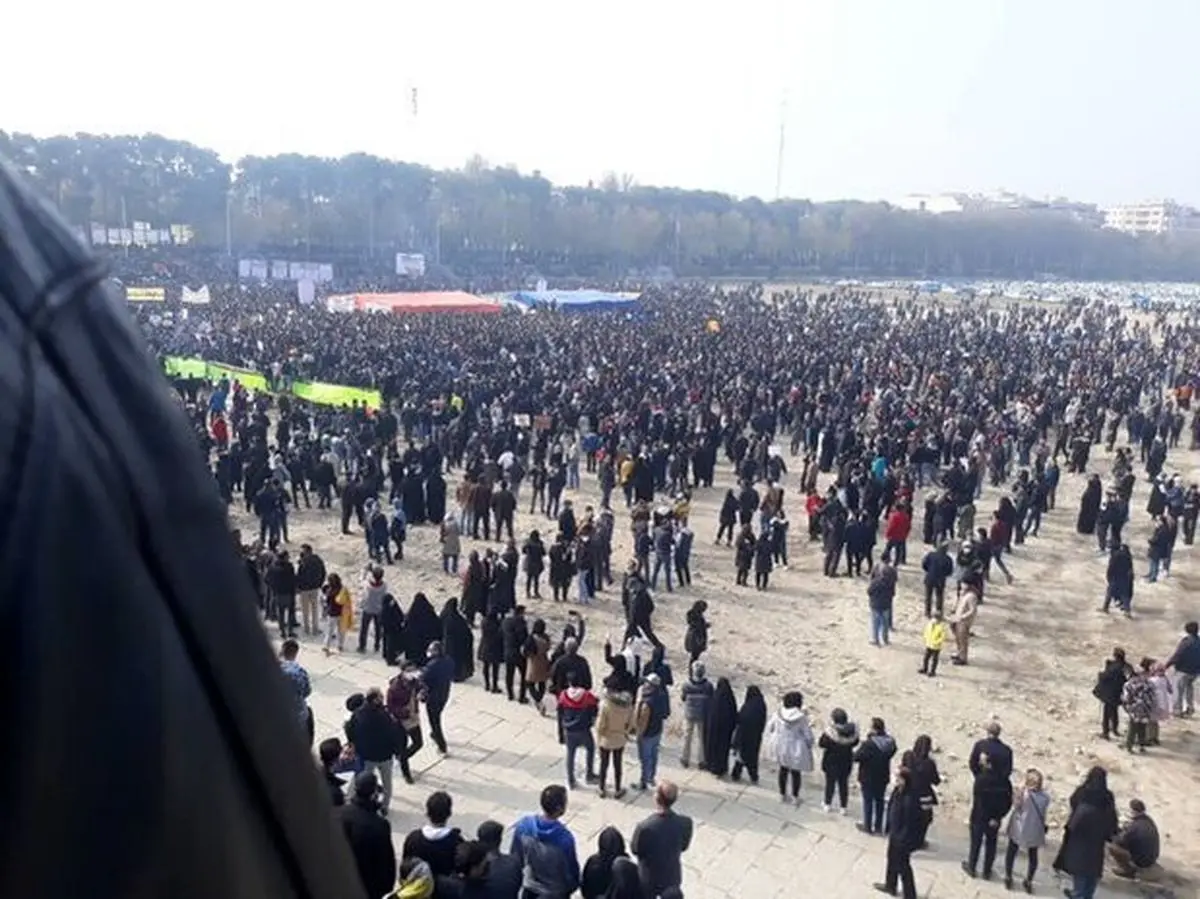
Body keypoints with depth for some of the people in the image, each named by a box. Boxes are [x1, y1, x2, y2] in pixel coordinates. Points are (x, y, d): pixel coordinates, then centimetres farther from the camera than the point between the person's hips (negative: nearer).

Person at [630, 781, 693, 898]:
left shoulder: (644, 827, -36)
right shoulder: (686, 822, -25)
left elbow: (635, 850, -15)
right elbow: (684, 846, -5)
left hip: (648, 880, -2)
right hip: (673, 877, 2)